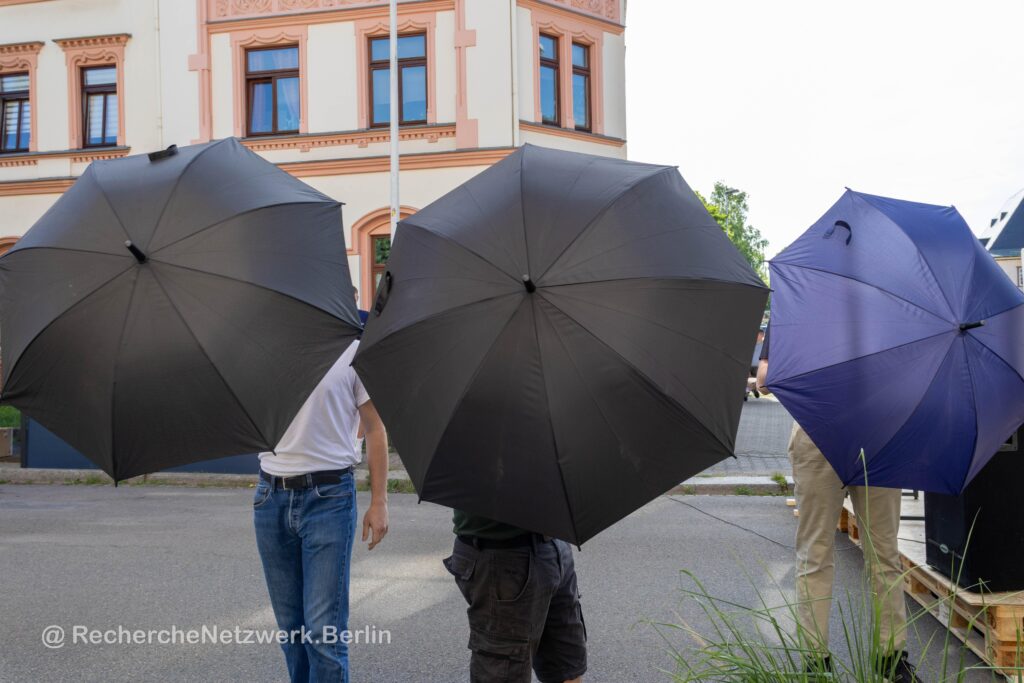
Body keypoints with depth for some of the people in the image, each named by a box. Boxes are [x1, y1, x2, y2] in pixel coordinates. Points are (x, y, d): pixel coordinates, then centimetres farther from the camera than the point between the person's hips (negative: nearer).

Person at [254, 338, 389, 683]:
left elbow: (374, 428, 1)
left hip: (328, 497, -4)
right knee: (290, 626, 12)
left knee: (324, 631, -6)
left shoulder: (352, 350, -1)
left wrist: (379, 502, -2)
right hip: (272, 496, 4)